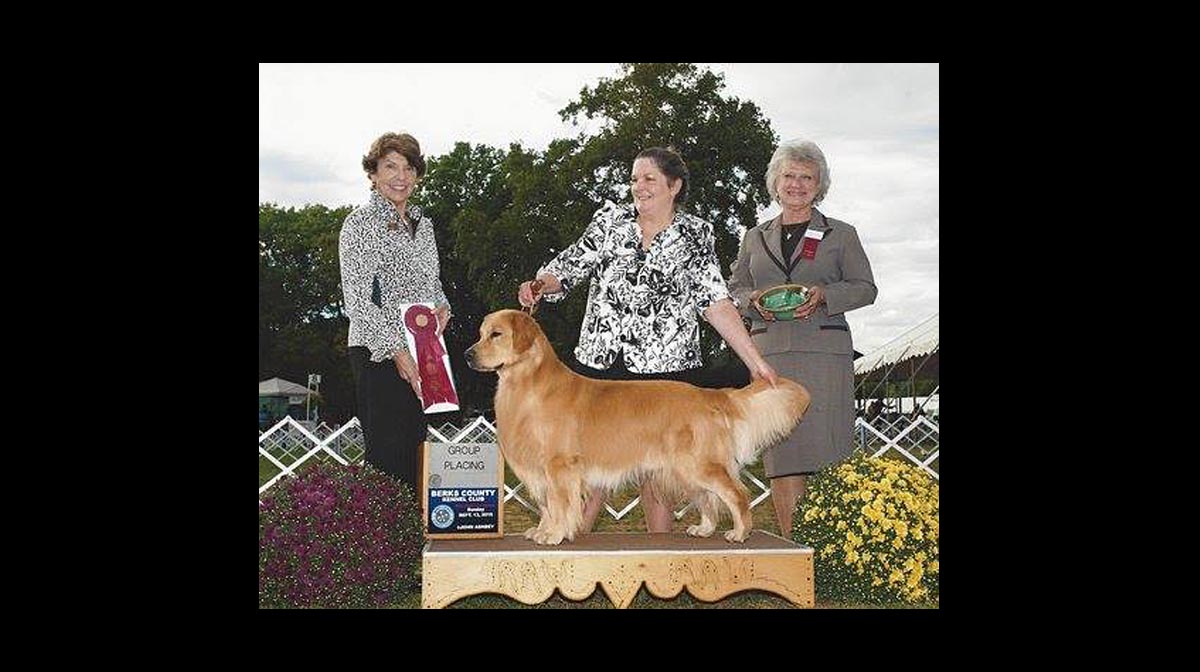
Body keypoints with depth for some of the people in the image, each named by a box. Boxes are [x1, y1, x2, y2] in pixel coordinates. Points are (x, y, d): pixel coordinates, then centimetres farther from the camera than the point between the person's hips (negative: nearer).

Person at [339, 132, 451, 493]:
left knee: (414, 448, 6)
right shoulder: (360, 222, -5)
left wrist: (442, 306, 3)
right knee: (387, 453, -10)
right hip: (378, 354, -7)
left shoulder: (421, 223, 17)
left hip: (421, 352, 7)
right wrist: (396, 350, -20)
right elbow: (357, 300, -12)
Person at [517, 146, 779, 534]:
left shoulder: (695, 236, 4)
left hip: (665, 371, -1)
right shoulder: (610, 221, 8)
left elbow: (715, 302, -1)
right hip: (599, 366, 2)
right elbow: (571, 267, 7)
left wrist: (755, 361, -8)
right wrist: (540, 285, -15)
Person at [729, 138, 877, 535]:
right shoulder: (756, 237, 19)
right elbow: (733, 289, 20)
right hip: (770, 350, 2)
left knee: (823, 448, -9)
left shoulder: (841, 234, 12)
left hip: (824, 351, -2)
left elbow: (865, 288, 7)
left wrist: (823, 295, -10)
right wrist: (755, 300, -2)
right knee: (781, 456, -2)